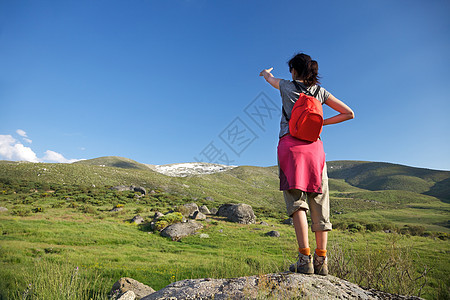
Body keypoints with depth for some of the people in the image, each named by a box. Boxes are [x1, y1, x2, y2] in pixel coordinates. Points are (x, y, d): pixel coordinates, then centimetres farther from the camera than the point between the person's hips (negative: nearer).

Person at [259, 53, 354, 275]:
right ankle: (321, 261, 3)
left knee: (296, 200, -9)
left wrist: (266, 72, 57)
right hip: (314, 146, 3)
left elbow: (269, 78, 34)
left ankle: (305, 258, -16)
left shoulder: (287, 86, 10)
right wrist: (322, 123, 21)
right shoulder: (320, 91, 16)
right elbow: (349, 113, 17)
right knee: (319, 203, 2)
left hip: (291, 144, -3)